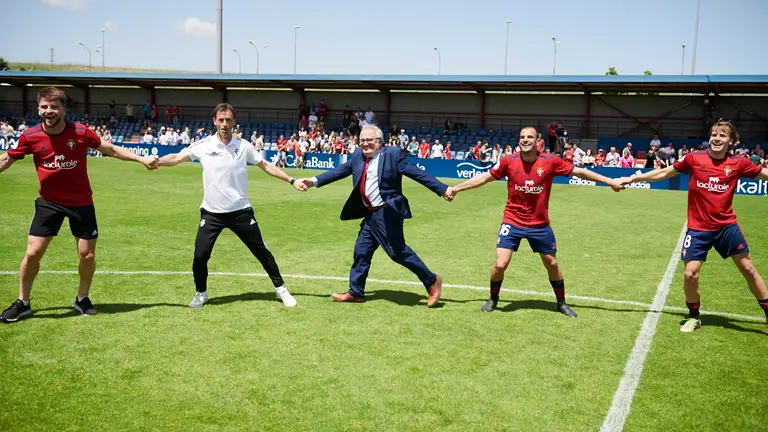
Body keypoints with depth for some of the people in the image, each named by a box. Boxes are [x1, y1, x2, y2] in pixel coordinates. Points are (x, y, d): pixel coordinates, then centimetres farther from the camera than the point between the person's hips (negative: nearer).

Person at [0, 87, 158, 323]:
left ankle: (82, 299, 28)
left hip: (81, 203, 0)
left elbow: (111, 149, 1)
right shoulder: (30, 136, -11)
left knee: (88, 255, 3)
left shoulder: (80, 132, -14)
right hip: (49, 202, 0)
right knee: (32, 253, -2)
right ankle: (23, 303, 20)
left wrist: (142, 159, 0)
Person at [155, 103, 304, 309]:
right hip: (211, 212, 0)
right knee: (200, 256, -5)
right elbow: (176, 158, -12)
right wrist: (155, 161, -31)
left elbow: (266, 166, 8)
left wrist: (291, 181, 6)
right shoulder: (203, 146, -5)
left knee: (261, 251, 6)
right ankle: (201, 294, 21)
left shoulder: (244, 146, -3)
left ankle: (281, 289, 23)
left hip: (240, 211, 0)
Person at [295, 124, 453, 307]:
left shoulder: (392, 154, -9)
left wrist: (443, 190, -14)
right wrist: (314, 181, 10)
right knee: (361, 250, 11)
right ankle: (355, 292, 25)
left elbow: (417, 173, -11)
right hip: (371, 214, 7)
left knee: (398, 251, -7)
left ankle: (432, 281, 7)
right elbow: (340, 171, 15)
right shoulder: (358, 156, 10)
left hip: (387, 213, -7)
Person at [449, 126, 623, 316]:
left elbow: (579, 172, -1)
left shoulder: (550, 161, -10)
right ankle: (493, 299, 20)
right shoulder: (509, 161, -10)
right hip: (512, 222, -1)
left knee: (552, 264, 13)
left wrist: (610, 181, 1)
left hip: (540, 224, 1)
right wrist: (455, 189, -1)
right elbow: (484, 178, -1)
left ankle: (561, 303, 35)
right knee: (500, 264, -9)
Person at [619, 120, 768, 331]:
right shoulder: (694, 158, -6)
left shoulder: (739, 163, -5)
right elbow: (664, 173, 3)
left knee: (748, 269, 6)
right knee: (691, 274, -6)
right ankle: (694, 316, 20)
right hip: (698, 228, -1)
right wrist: (633, 178, 3)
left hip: (727, 225, 1)